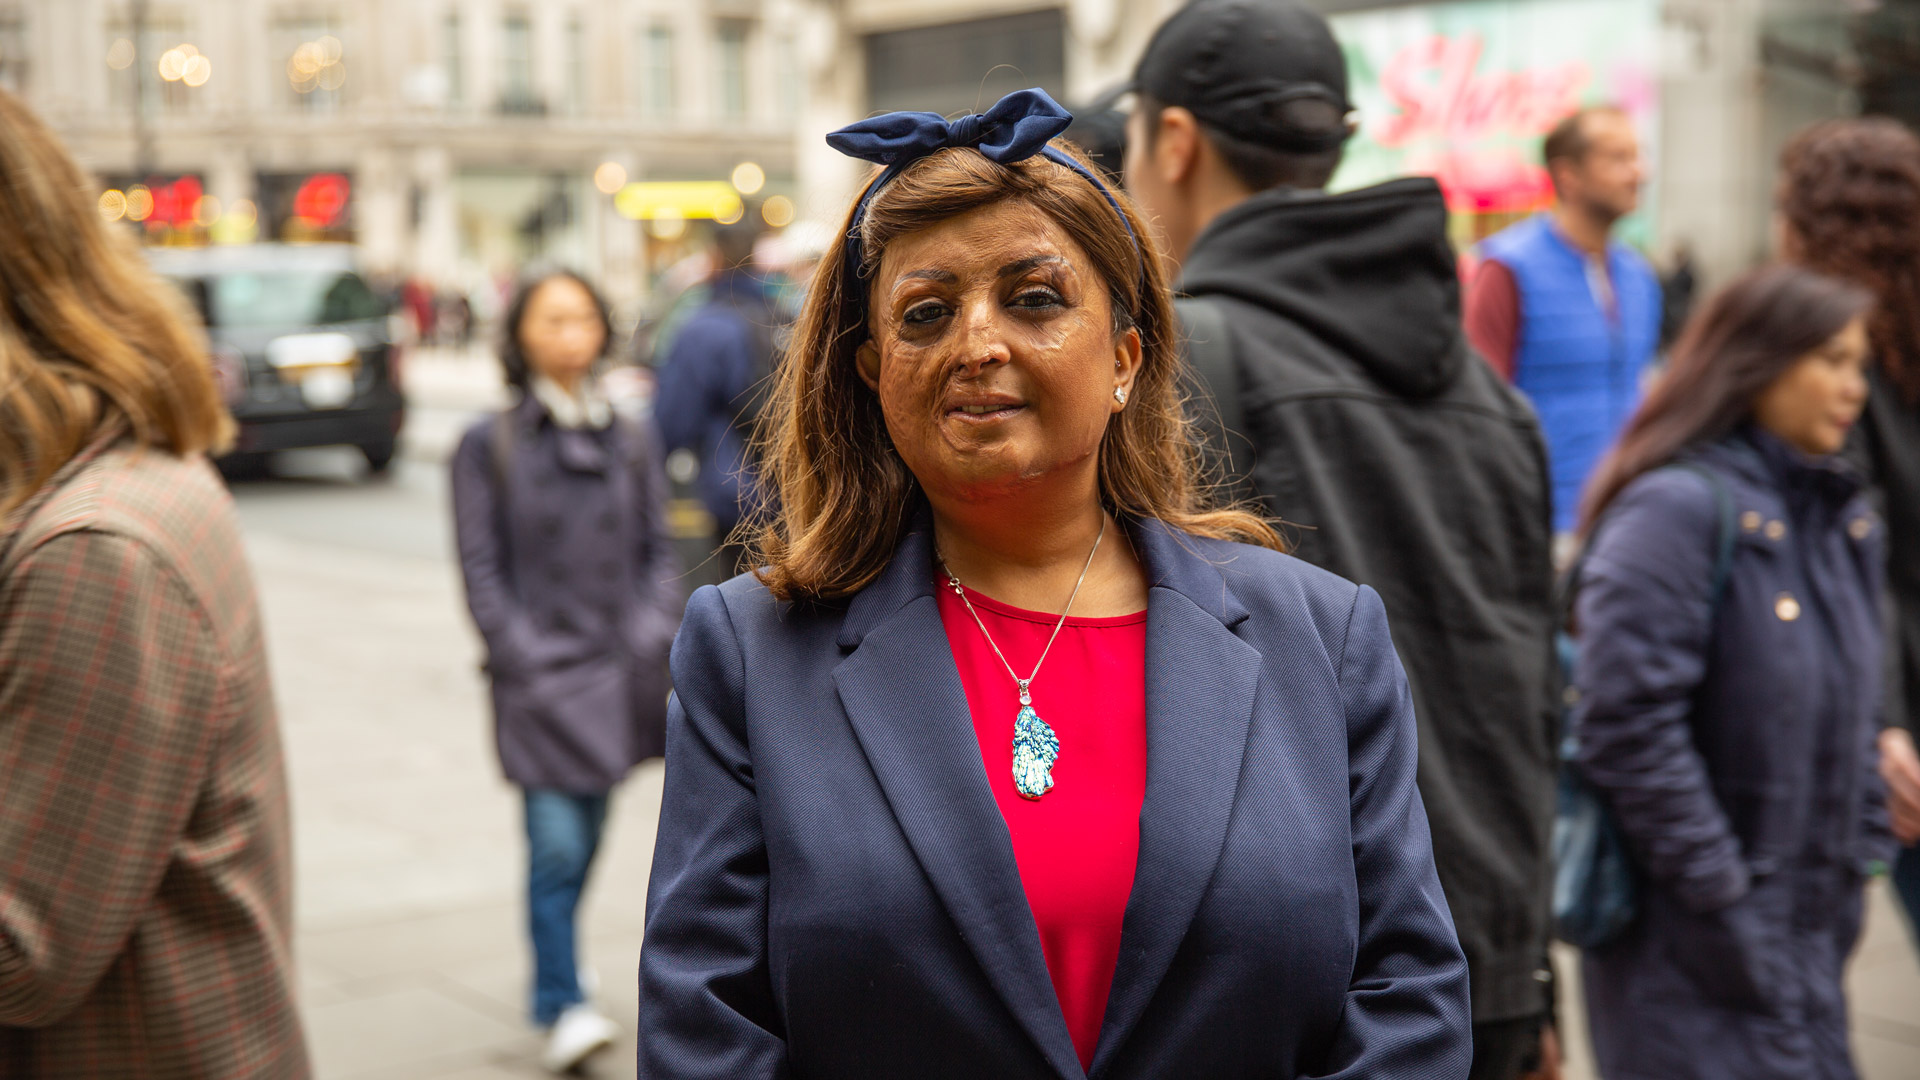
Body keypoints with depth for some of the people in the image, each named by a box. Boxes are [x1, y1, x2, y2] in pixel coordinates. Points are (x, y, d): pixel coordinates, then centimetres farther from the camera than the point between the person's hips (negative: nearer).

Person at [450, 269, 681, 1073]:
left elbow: (658, 549, 12)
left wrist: (653, 636, 0)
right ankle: (562, 1006, 0)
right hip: (539, 670, -3)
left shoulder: (631, 441, 9)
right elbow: (481, 568, -2)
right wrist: (523, 657, -9)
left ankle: (557, 971, 33)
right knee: (556, 841, -9)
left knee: (586, 836, 12)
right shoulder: (489, 446, 0)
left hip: (619, 666, 3)